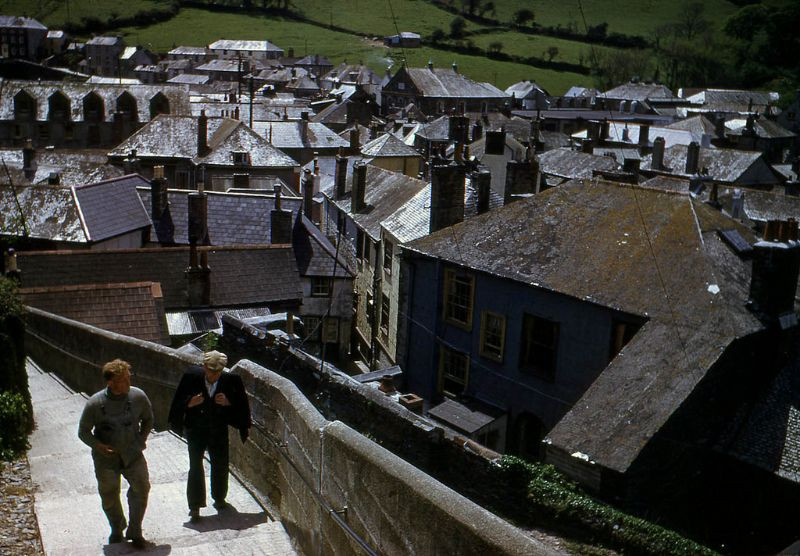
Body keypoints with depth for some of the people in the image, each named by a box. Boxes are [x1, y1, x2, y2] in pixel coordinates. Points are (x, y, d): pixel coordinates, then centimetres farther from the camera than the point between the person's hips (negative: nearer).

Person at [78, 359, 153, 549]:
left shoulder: (138, 396, -13)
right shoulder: (95, 403, -18)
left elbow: (148, 419, 8)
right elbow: (83, 432, -6)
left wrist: (141, 439, 0)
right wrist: (97, 445, -22)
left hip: (132, 454, 1)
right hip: (106, 457, -1)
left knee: (141, 487, -8)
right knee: (109, 496, 14)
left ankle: (134, 532, 11)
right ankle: (117, 529, 41)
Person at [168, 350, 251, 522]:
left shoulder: (231, 380, -14)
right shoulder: (191, 376, -15)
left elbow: (242, 404, -4)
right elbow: (178, 402, -5)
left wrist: (228, 403, -21)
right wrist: (190, 403, -24)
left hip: (219, 430, 2)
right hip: (196, 430, -1)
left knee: (221, 465, 13)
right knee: (195, 466, -6)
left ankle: (219, 499, 34)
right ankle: (195, 506, 4)